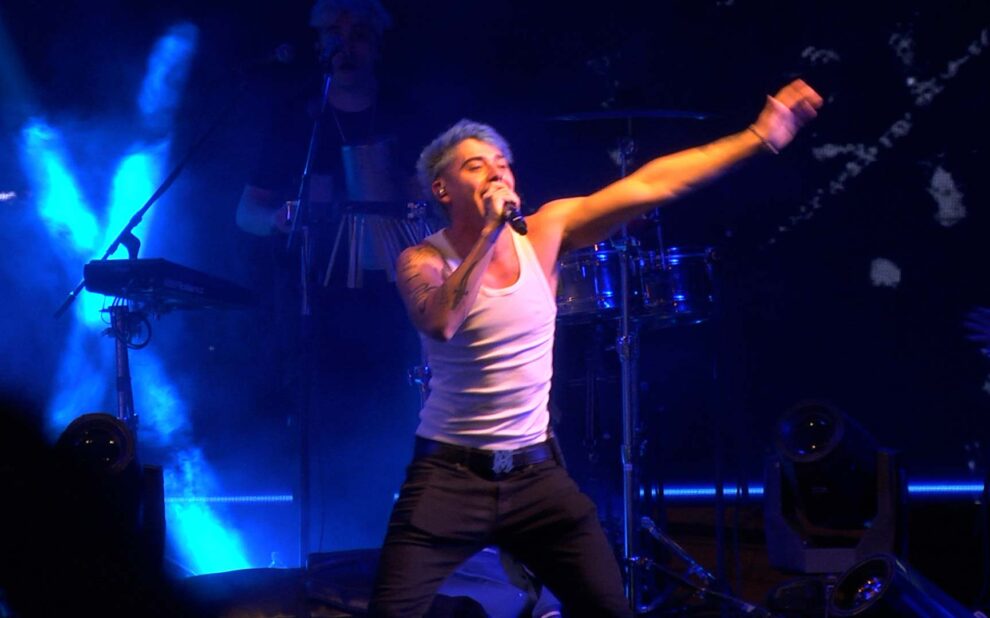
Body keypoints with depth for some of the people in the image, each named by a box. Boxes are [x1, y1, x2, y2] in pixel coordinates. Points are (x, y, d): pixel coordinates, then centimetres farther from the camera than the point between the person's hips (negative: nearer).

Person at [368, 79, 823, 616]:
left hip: (536, 471, 3)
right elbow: (441, 323, -32)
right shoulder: (423, 262, -10)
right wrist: (488, 234, -31)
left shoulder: (544, 232, -2)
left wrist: (759, 136, -7)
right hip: (451, 473, -3)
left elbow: (651, 185, -5)